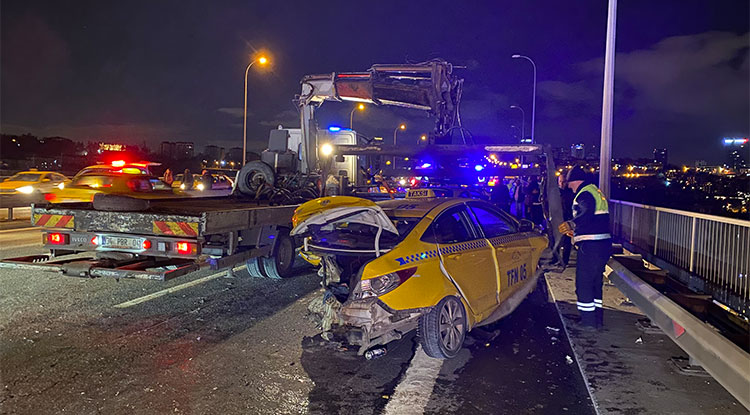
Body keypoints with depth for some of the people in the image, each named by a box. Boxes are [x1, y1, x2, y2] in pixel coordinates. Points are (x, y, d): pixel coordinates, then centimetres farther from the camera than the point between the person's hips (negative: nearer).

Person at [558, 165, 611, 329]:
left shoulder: (584, 194, -12)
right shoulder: (595, 191, 21)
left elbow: (587, 214, -30)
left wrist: (572, 224, -39)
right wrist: (575, 231, 32)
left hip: (590, 246, -11)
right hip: (604, 243, 11)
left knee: (584, 284, -3)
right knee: (596, 282, 19)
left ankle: (588, 322, 3)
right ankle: (598, 319, 29)